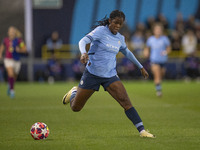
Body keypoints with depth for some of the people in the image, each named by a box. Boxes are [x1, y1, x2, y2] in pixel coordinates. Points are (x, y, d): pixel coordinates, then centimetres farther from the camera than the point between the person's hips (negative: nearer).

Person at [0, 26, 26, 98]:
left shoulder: (19, 40, -7)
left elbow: (25, 49, -6)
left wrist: (19, 50, -25)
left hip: (16, 61, 1)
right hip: (8, 59, -1)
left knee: (14, 77, 13)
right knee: (10, 74, -24)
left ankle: (10, 85, 46)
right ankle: (12, 90, -18)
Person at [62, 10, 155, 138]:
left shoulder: (120, 38, 7)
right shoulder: (101, 31, -11)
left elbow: (127, 53, 27)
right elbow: (83, 41, -25)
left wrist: (141, 67, 32)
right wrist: (84, 53, -46)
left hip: (110, 76, 4)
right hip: (92, 73, -4)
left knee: (126, 102, -16)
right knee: (75, 108, 7)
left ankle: (142, 131, -17)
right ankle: (74, 92, 42)